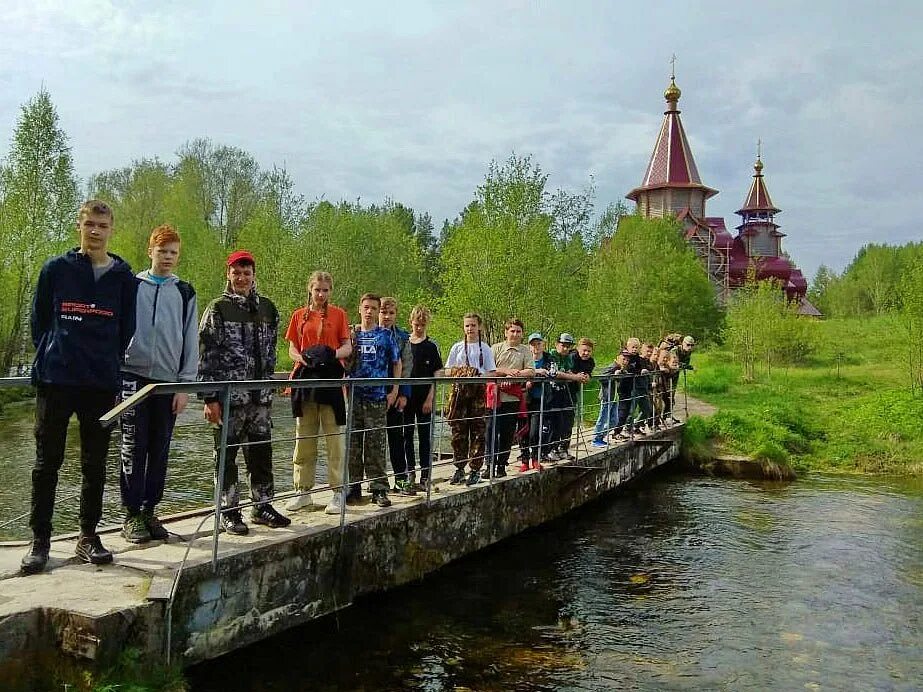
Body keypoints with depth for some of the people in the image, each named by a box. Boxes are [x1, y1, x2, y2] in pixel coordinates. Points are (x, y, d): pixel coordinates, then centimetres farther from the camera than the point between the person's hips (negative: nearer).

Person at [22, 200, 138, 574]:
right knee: (47, 461, 3)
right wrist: (50, 358, 9)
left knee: (95, 464, 7)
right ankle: (40, 539, 13)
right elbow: (38, 320, 9)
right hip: (55, 381, -1)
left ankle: (89, 536, 18)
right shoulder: (55, 269, 4)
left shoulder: (125, 278, 6)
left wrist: (110, 366, 8)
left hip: (102, 385, 1)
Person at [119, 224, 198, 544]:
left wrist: (185, 385, 1)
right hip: (134, 376, -2)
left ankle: (149, 511, 16)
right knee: (133, 449, -1)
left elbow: (191, 341, 7)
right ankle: (132, 514, 6)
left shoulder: (185, 293, 9)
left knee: (160, 450, 6)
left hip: (169, 381, 2)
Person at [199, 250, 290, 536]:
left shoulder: (267, 308, 11)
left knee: (261, 452, 10)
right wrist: (210, 397, -12)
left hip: (260, 396, 5)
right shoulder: (217, 309, -3)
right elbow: (205, 354, -7)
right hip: (227, 395, -4)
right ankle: (229, 512, 12)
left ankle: (262, 506, 21)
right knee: (226, 454, 3)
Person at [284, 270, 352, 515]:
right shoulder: (299, 315, 11)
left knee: (334, 437, -3)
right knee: (304, 437, 6)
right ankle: (303, 492, 15)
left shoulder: (339, 314, 6)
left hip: (331, 379, -2)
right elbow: (292, 350, 11)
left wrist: (332, 354, -16)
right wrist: (304, 358, -11)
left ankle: (338, 492, 3)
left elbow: (348, 348, 5)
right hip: (305, 378, 2)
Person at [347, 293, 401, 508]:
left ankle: (379, 489, 6)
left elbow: (396, 364, 9)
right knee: (352, 444, 5)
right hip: (353, 397, 2)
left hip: (377, 398, -2)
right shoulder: (352, 334, 9)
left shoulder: (386, 335, 5)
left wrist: (394, 391, 1)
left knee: (376, 445, 0)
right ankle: (353, 488, 14)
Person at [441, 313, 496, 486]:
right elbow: (447, 370, 10)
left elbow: (492, 373, 4)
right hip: (460, 389, 1)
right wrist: (457, 373, -11)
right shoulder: (457, 348, 12)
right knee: (458, 431, 2)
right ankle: (459, 469, 11)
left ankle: (475, 470, 5)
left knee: (478, 431, -1)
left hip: (479, 390, -1)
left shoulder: (485, 349, 8)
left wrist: (479, 375, -16)